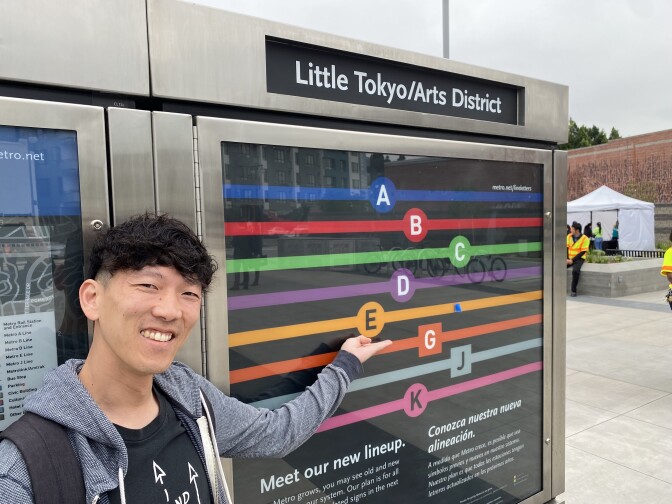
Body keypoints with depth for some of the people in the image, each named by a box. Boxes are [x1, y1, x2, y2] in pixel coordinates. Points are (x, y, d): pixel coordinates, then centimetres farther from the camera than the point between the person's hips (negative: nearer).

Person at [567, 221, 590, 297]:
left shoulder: (585, 239, -8)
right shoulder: (569, 236, 5)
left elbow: (582, 252, -11)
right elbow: (566, 248, 4)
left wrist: (572, 260, -16)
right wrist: (567, 259, -10)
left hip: (578, 259, -4)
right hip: (569, 258, 5)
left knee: (575, 271, -34)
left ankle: (573, 291, -21)